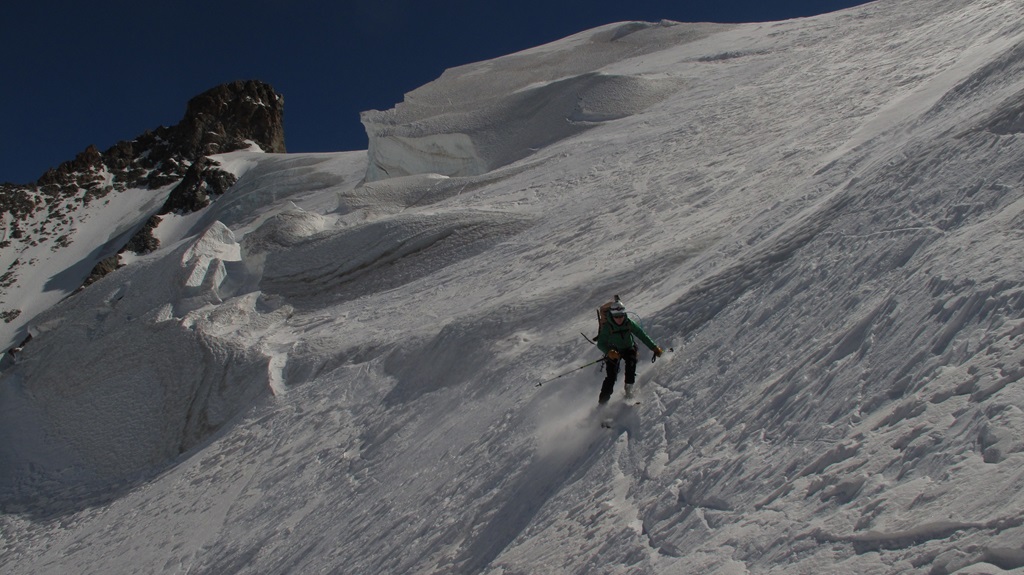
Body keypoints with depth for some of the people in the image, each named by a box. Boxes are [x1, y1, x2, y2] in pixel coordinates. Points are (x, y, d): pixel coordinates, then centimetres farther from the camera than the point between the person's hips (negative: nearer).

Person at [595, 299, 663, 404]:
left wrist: (654, 348, -13)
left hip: (628, 348, 2)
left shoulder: (628, 323, -17)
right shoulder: (607, 326, -23)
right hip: (613, 351, -2)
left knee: (631, 362, -30)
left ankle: (629, 387, -13)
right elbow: (600, 343, -28)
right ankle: (603, 401, -5)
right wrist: (609, 352, -47)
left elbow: (642, 335, -11)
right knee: (611, 377, -15)